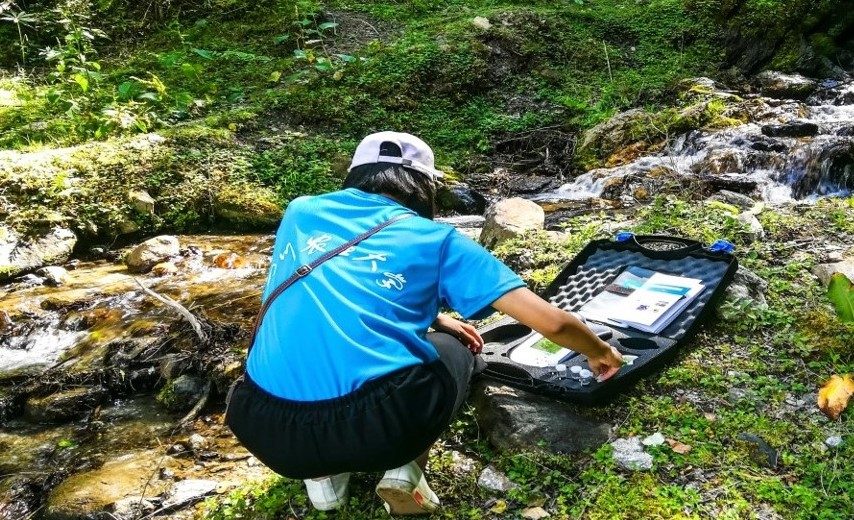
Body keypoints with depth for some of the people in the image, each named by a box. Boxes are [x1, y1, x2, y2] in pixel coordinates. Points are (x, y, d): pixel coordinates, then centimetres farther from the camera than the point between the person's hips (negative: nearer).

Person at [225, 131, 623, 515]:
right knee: (455, 349, 28)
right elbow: (551, 322, 8)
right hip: (380, 431, -3)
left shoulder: (301, 212, 18)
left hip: (267, 432, 3)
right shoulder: (434, 238, 9)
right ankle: (405, 471, 7)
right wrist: (600, 352, 30)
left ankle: (322, 474, 17)